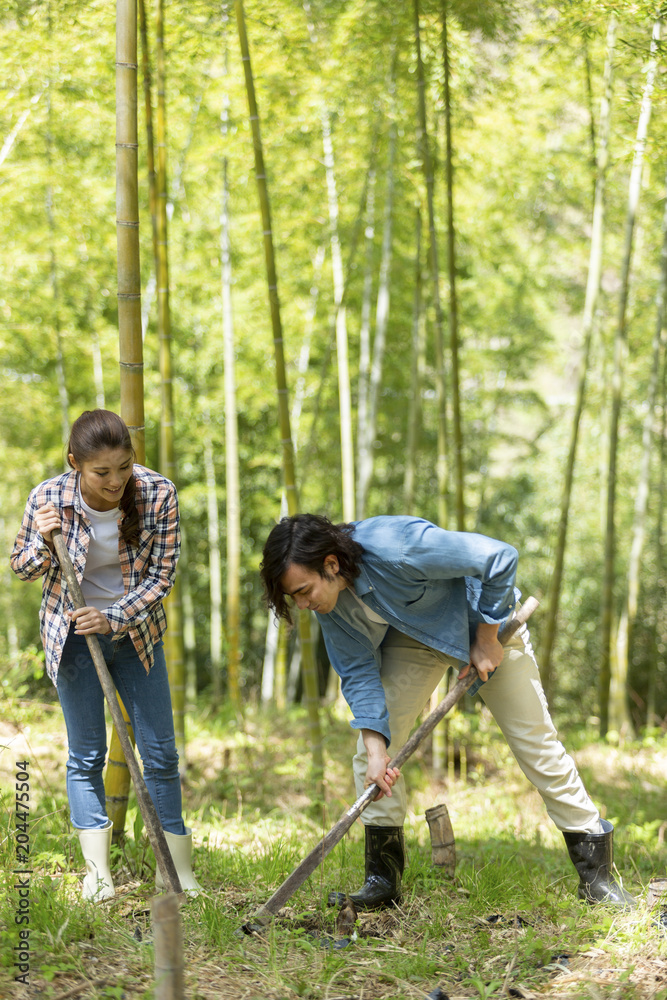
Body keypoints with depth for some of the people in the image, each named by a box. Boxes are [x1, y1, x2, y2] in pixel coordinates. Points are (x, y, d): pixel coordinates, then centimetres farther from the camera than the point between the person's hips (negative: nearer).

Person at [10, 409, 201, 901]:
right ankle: (97, 869, 9)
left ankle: (175, 867, 14)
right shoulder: (48, 499, -20)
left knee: (161, 751, 3)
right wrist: (44, 541, -26)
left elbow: (162, 574, -12)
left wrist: (114, 619, -24)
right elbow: (22, 568, -4)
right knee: (86, 754, 2)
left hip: (137, 630, 1)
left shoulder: (158, 494, -19)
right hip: (74, 635, -1)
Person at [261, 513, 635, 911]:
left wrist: (487, 639, -24)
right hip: (411, 635, 5)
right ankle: (383, 879, 0)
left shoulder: (398, 548, -42)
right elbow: (359, 673, -14)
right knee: (371, 744, -9)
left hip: (489, 623, -5)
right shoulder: (330, 599, -21)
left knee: (535, 740, -3)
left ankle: (596, 874, 9)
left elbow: (500, 558, -33)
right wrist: (376, 750, -26)